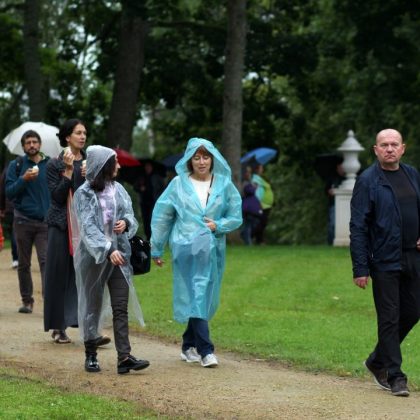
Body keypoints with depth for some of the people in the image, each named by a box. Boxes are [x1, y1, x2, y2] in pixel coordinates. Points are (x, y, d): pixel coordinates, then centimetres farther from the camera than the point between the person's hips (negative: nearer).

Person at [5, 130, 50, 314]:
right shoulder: (16, 165, 3)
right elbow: (9, 193, -2)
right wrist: (24, 179, -18)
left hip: (45, 221, -1)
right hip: (23, 221, 1)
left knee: (46, 261, -12)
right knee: (23, 264, 9)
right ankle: (27, 300, 20)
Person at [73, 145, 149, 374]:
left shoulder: (118, 190, 7)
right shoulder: (84, 194, -7)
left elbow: (130, 215, 11)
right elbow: (88, 227, -15)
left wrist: (125, 222, -14)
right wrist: (108, 250, -27)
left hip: (119, 254, 4)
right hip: (93, 255, -4)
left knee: (121, 307, -4)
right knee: (93, 305, 6)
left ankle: (124, 357, -10)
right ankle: (91, 355, 18)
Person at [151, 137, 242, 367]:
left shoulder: (224, 185, 6)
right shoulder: (178, 184, 3)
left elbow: (236, 217, 10)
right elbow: (161, 215, 7)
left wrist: (218, 225, -10)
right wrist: (157, 249, 8)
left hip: (213, 250, 3)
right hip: (186, 249, -3)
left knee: (205, 299, 7)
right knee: (195, 296, -11)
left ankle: (189, 347, 21)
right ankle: (206, 350, -13)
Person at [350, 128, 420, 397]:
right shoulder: (367, 181, -7)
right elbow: (358, 228, -9)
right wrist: (360, 268, -14)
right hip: (384, 261, -6)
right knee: (389, 319, -1)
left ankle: (377, 361, 28)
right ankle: (394, 376, 8)